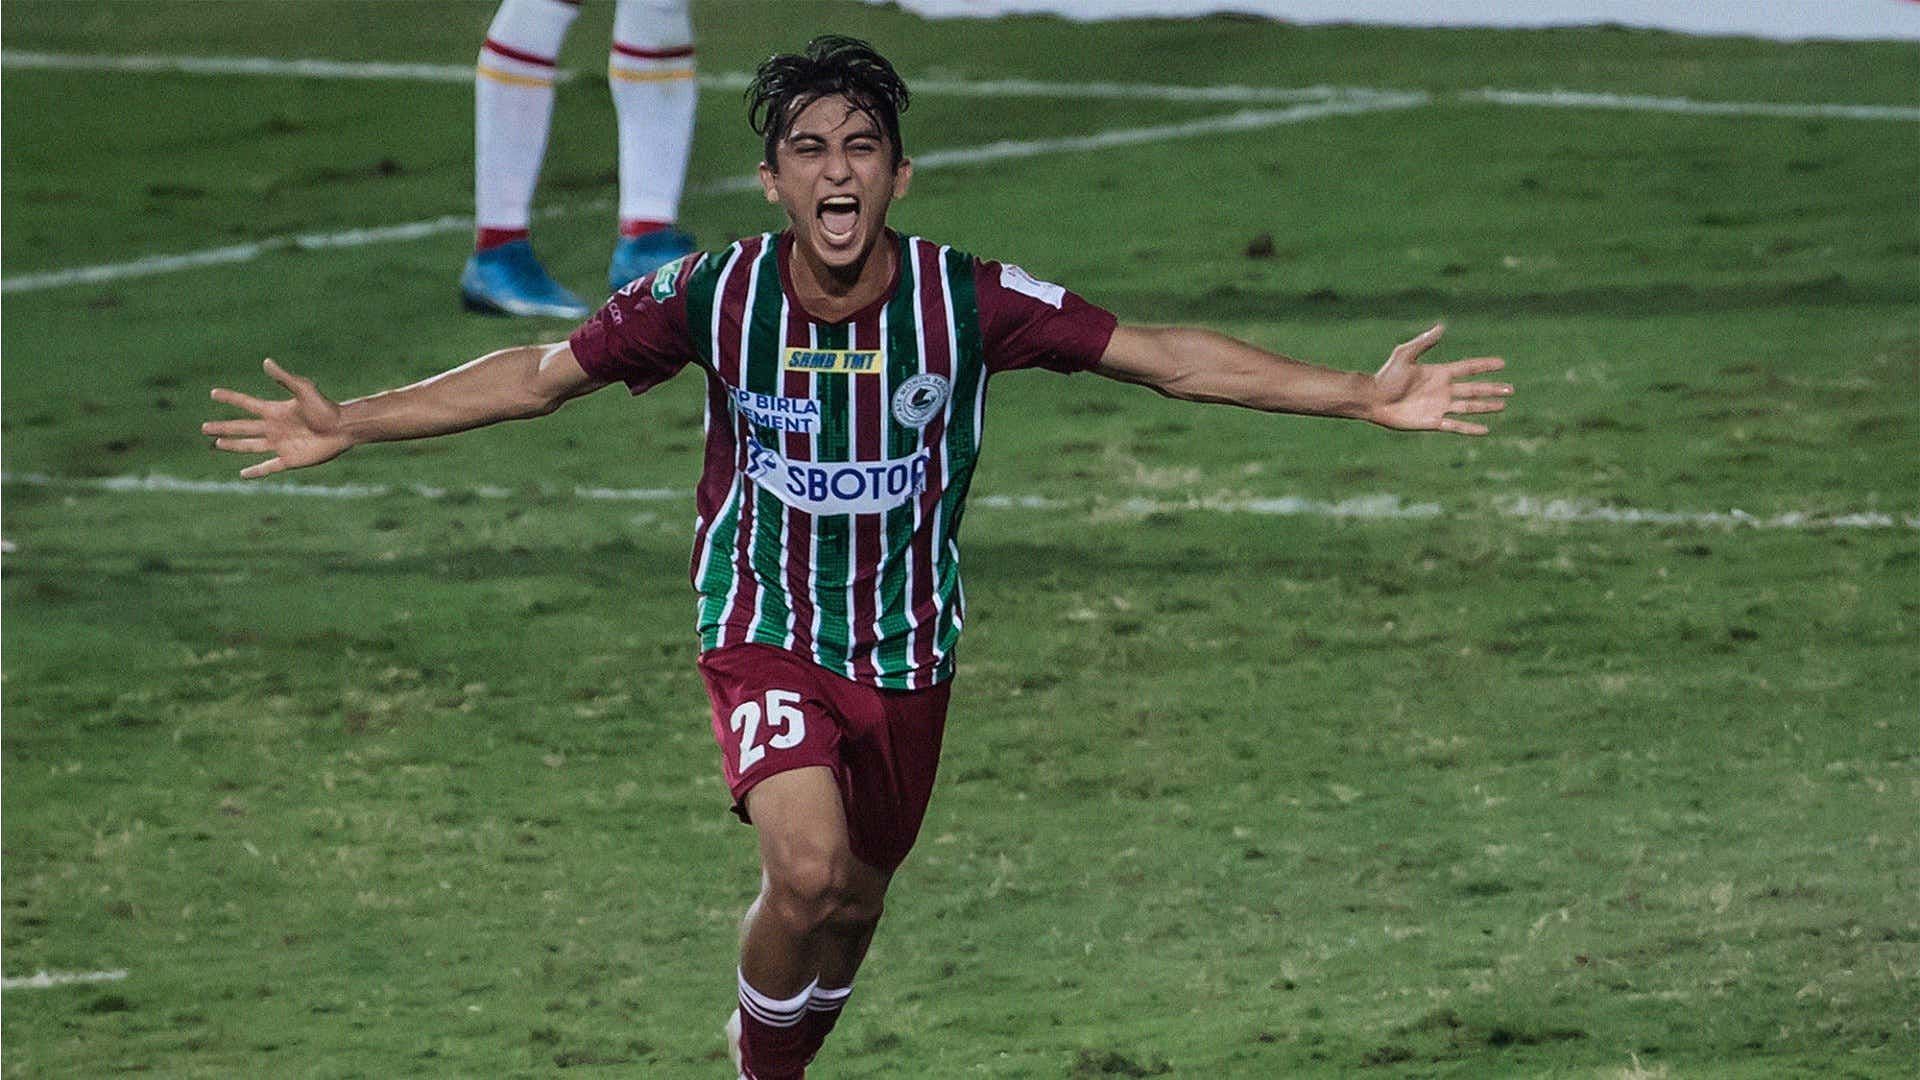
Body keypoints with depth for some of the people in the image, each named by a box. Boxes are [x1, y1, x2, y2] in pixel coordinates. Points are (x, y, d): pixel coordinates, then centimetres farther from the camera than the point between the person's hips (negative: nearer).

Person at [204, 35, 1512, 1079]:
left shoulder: (968, 301, -16)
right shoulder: (714, 296, -16)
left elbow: (1167, 356, -12)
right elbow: (541, 374, -8)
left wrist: (1364, 397, -18)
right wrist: (351, 424, -15)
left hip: (908, 648, 2)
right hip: (765, 628, -2)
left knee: (854, 905, 15)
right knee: (808, 870, -25)